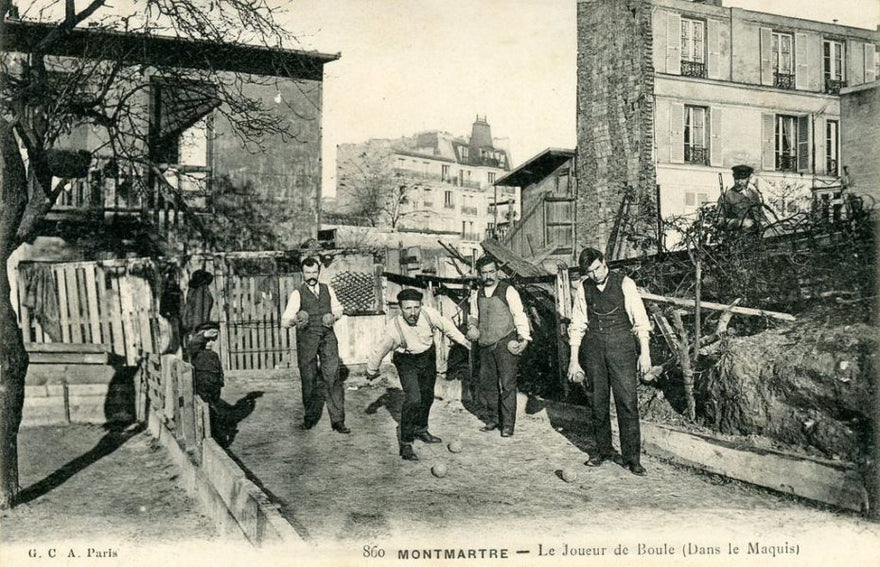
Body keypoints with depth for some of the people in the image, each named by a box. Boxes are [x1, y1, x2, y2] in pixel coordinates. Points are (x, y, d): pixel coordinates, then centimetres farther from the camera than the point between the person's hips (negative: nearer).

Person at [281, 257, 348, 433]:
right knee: (308, 379, 3)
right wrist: (294, 320, -29)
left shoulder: (328, 290, 13)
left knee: (332, 377, -6)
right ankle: (310, 416, 22)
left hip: (327, 336, 2)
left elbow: (338, 309, 26)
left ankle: (337, 420, -1)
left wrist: (335, 316, 3)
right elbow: (285, 321, -7)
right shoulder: (297, 294, 1)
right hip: (306, 338, -2)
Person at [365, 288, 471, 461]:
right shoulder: (394, 327, -32)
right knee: (413, 399, -19)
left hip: (428, 357, 4)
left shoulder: (429, 314, -27)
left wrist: (463, 340, 8)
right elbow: (380, 350, -15)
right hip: (406, 362, -4)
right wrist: (371, 370, -1)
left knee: (427, 396, 18)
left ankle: (420, 430, 42)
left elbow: (447, 327, -5)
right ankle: (405, 443, -7)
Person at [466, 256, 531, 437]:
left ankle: (508, 424, 5)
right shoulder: (478, 294, 12)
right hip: (485, 346, 6)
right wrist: (472, 326, 3)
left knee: (507, 384, -4)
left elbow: (520, 315, -7)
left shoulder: (508, 291, -5)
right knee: (485, 382, 9)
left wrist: (524, 338, -17)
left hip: (506, 344, -6)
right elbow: (473, 316, 25)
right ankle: (493, 419, 24)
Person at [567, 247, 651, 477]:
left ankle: (631, 457, 4)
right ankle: (603, 449, 25)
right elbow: (577, 325, 6)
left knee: (627, 401, -5)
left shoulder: (624, 284, -5)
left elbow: (640, 320, -3)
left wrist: (645, 352, -8)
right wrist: (574, 359, 3)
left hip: (621, 343, -3)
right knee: (598, 400, 10)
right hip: (593, 345, 3)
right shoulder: (584, 287, 3)